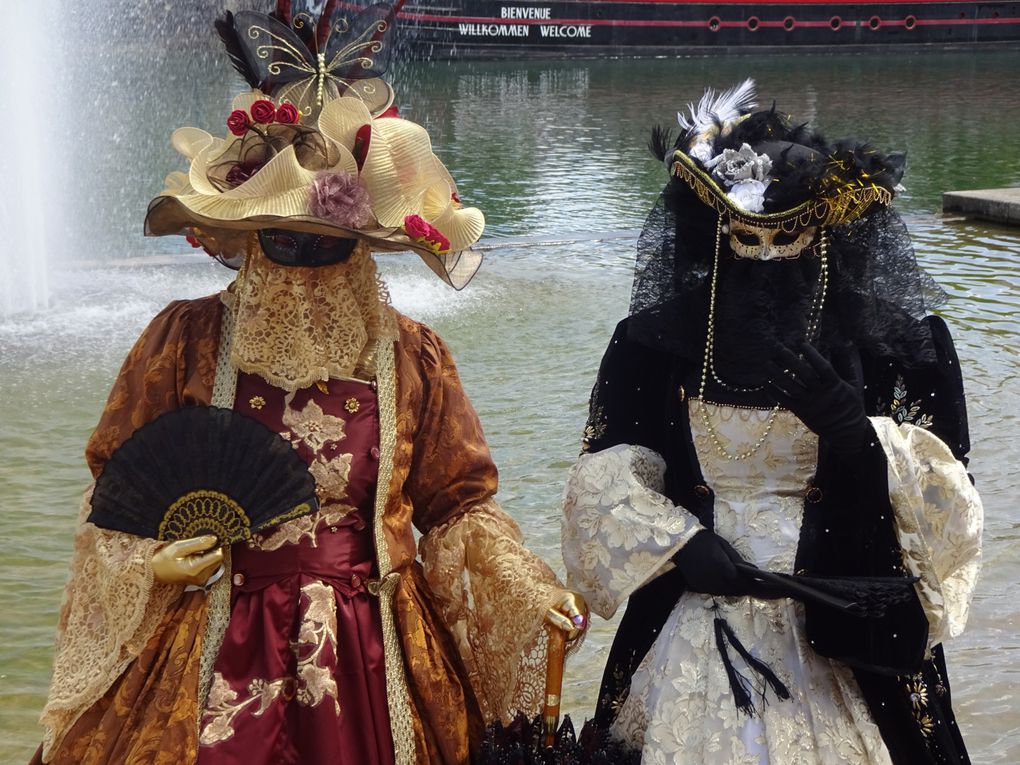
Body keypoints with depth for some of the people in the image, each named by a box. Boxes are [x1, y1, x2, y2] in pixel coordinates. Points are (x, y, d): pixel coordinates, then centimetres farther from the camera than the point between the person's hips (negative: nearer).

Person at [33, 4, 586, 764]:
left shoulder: (412, 354, 0)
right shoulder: (187, 339, -3)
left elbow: (456, 502, 6)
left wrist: (529, 589, -7)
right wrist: (145, 564, -13)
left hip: (371, 651, 1)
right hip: (216, 653, -1)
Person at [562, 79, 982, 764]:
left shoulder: (898, 343, -4)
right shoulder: (657, 341, -1)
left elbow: (949, 504, -8)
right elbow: (606, 483, -5)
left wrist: (852, 426, -25)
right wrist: (691, 552, -21)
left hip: (844, 639, -1)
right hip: (698, 628, 1)